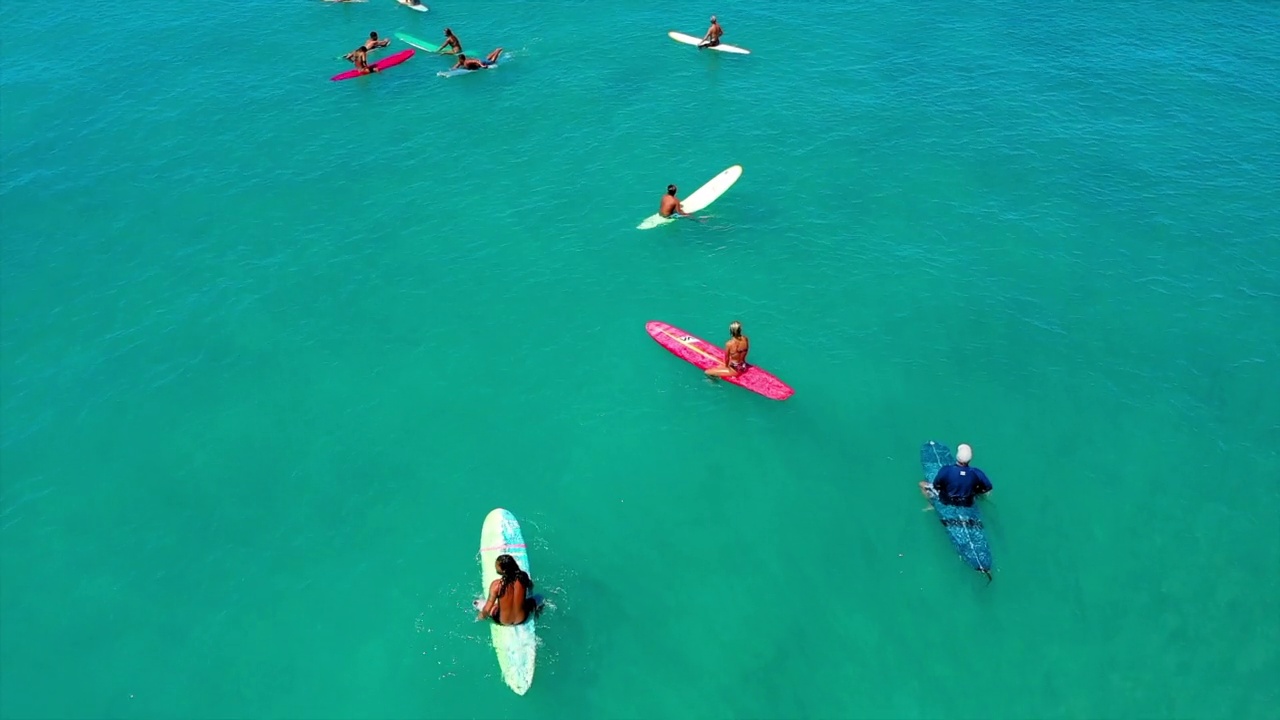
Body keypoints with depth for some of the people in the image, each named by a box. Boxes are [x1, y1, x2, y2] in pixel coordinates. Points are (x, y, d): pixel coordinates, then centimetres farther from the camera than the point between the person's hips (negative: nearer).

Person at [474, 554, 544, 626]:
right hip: (522, 619, 2)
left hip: (503, 621, -2)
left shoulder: (496, 585, -30)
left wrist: (482, 616, -3)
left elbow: (486, 610, -24)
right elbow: (530, 590, 3)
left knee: (478, 603, 22)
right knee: (539, 597, 27)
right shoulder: (523, 577, -21)